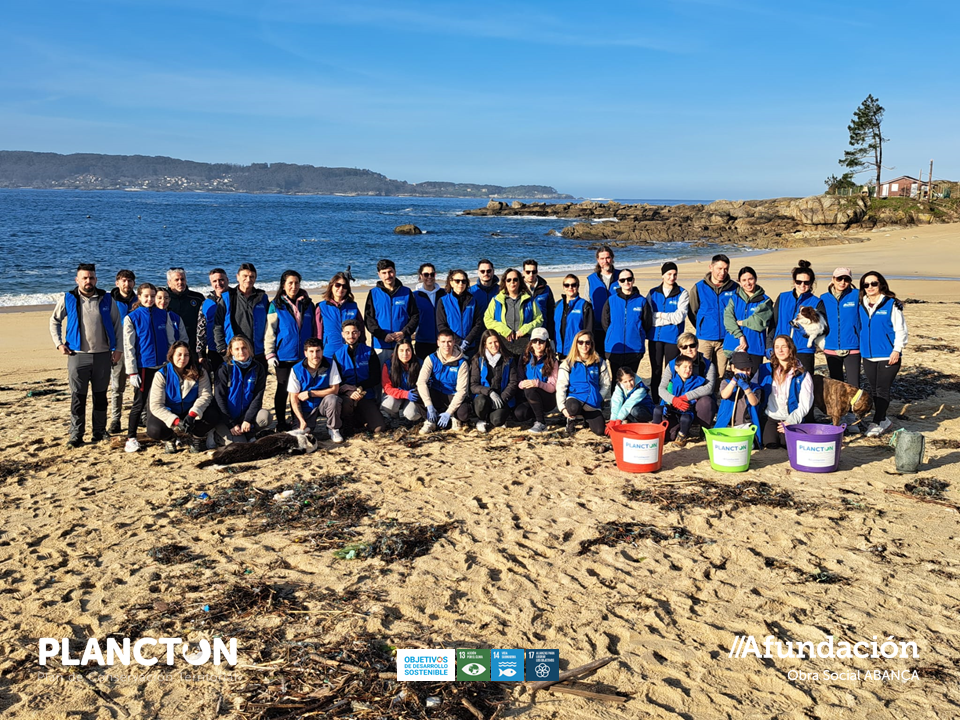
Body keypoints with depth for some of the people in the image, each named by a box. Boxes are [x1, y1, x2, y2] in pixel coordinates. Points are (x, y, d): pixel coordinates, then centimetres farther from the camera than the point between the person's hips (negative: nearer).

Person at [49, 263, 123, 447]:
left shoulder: (106, 299, 3)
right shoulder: (68, 299, 1)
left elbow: (116, 323, 9)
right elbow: (54, 321, 13)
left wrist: (118, 348, 2)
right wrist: (58, 343, 3)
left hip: (103, 354, 1)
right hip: (78, 355, -1)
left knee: (100, 395, 9)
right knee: (77, 397, -1)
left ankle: (99, 432, 18)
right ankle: (76, 435, 6)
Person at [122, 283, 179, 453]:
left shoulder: (164, 315, 6)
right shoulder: (132, 317, -2)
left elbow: (171, 340, 10)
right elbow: (128, 346, -4)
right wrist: (132, 371, -8)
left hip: (163, 366, 3)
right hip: (143, 367, -3)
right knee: (139, 403, 1)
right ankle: (131, 437, 11)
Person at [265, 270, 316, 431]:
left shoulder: (307, 304, 9)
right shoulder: (276, 305, 1)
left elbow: (314, 329, 15)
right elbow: (270, 331, -1)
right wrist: (270, 354, -7)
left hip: (304, 355, 2)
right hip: (284, 356, -2)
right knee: (283, 389, 4)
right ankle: (281, 423, 14)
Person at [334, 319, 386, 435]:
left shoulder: (369, 352, 6)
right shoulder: (338, 355, 4)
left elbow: (375, 378, 3)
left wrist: (360, 388, -14)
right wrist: (350, 392, -23)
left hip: (366, 396, 1)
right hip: (347, 396, -1)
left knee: (379, 427, -19)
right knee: (348, 402, -39)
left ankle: (359, 420, 15)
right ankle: (349, 424, -5)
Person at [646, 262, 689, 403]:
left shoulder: (682, 294, 2)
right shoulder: (653, 293, 7)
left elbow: (679, 316, -10)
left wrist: (660, 315, -7)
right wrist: (670, 318, -9)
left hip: (673, 338, -2)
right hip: (655, 338, 2)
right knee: (655, 372, 6)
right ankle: (655, 403, 13)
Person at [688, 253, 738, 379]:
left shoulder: (734, 288, 2)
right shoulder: (699, 287, 0)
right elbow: (692, 312, 8)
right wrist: (701, 328, 9)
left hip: (725, 338, 1)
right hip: (704, 338, -1)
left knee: (721, 374, 7)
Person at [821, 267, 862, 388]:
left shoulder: (856, 296, -2)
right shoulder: (824, 298, 6)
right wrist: (823, 341, 4)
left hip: (852, 348, -3)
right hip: (831, 349, 3)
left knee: (853, 386, -7)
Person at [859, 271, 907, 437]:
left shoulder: (891, 304, -6)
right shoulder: (861, 305, 8)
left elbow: (901, 329, -6)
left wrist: (897, 349, -13)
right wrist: (858, 348, 10)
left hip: (888, 356, -5)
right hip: (868, 356, 5)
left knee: (882, 390, -7)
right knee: (874, 390, 11)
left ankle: (876, 424, -7)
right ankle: (883, 420, 23)